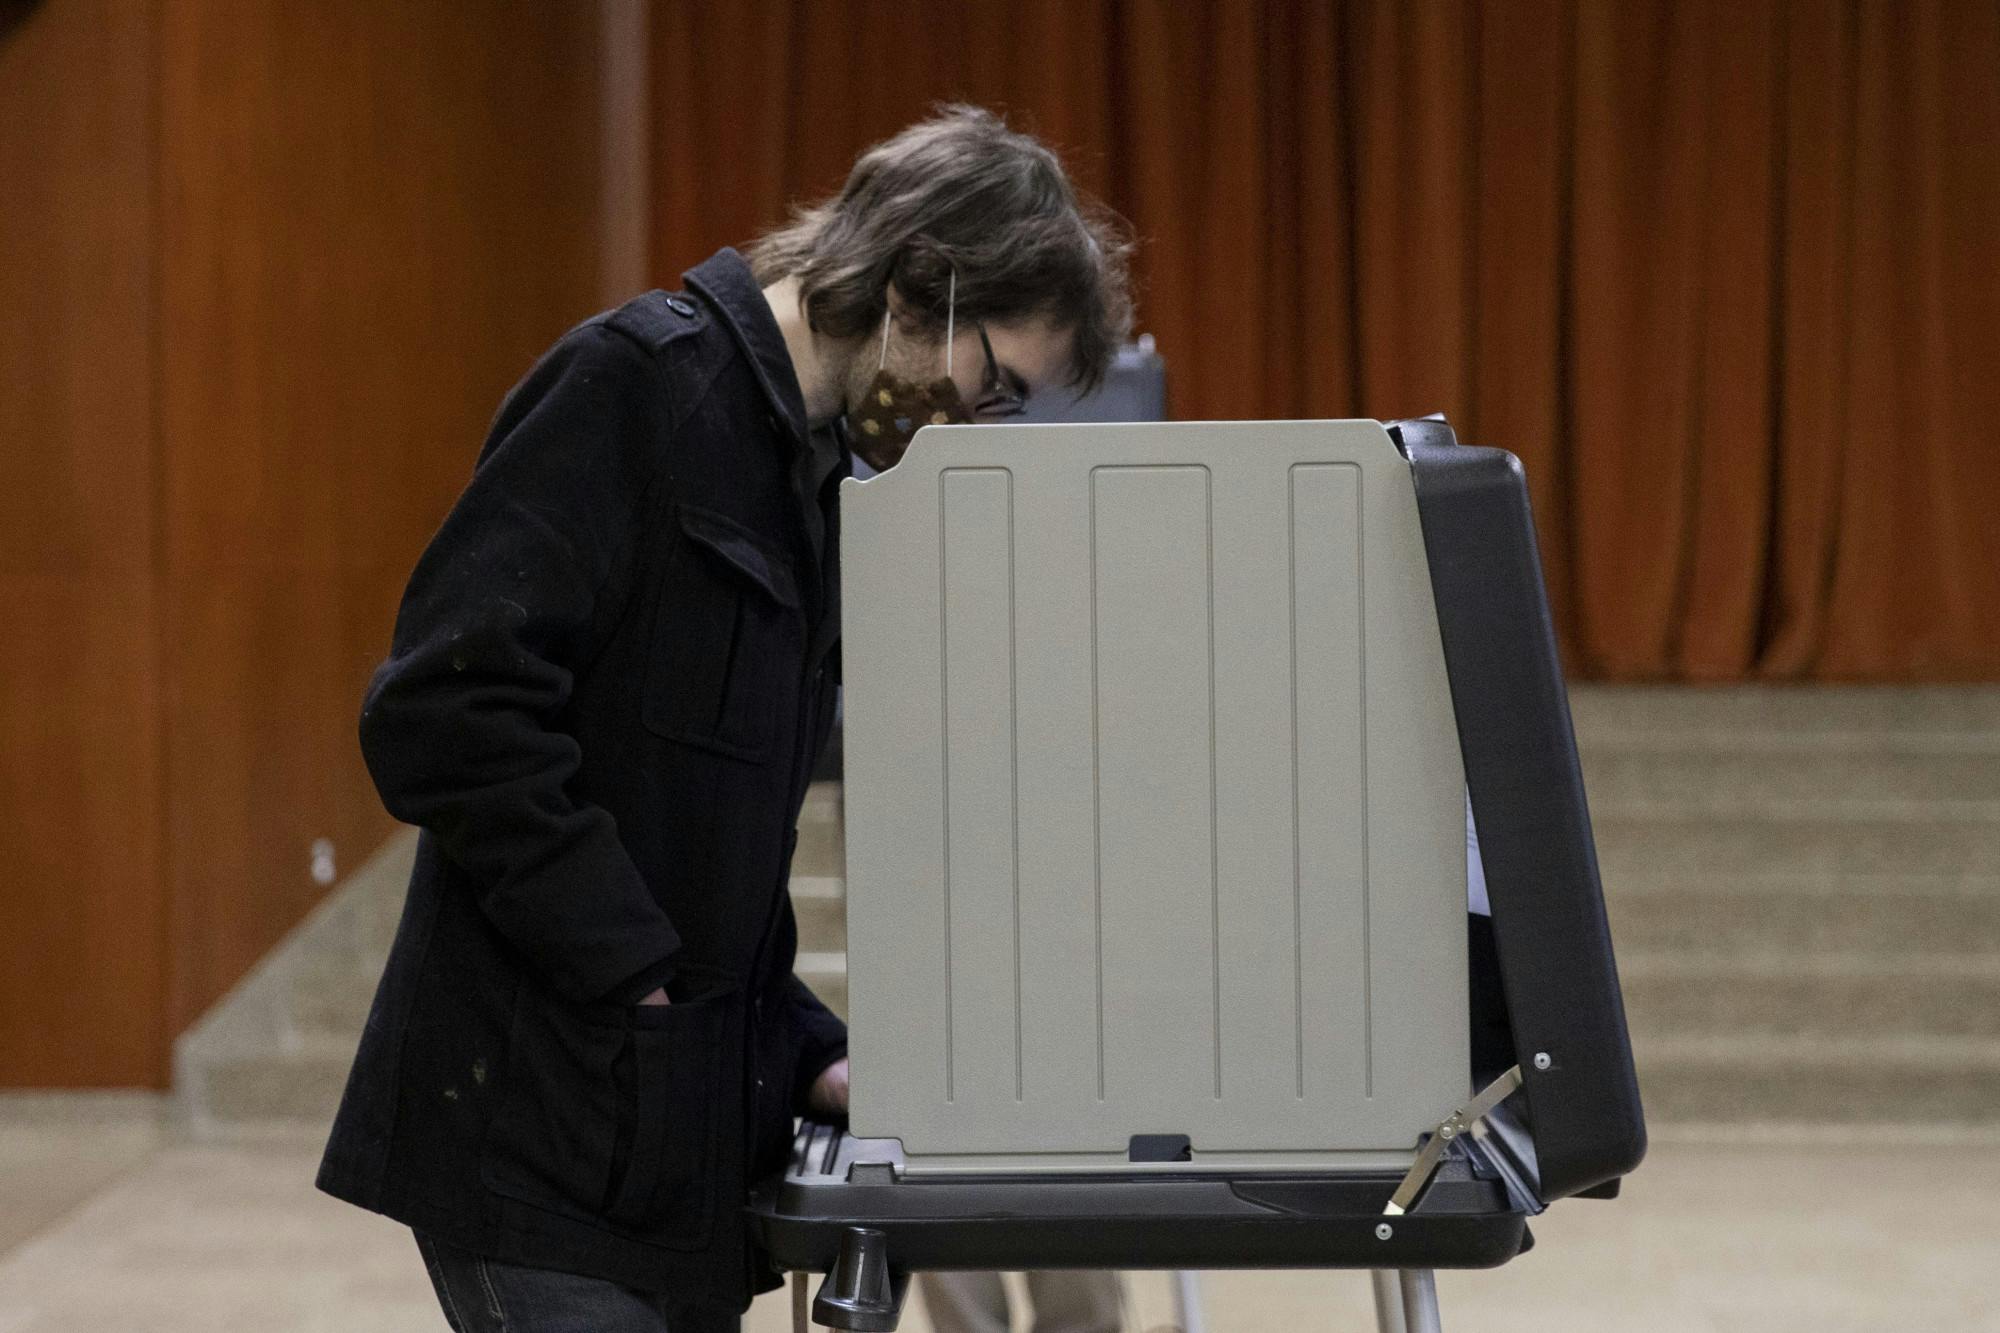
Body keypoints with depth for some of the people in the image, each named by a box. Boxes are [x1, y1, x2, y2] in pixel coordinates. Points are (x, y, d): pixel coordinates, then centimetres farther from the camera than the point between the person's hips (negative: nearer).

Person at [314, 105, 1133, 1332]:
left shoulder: (810, 471, 17)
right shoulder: (637, 383, -10)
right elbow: (446, 711, -21)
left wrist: (800, 1047, 8)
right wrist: (634, 969, -18)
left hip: (677, 1132, 9)